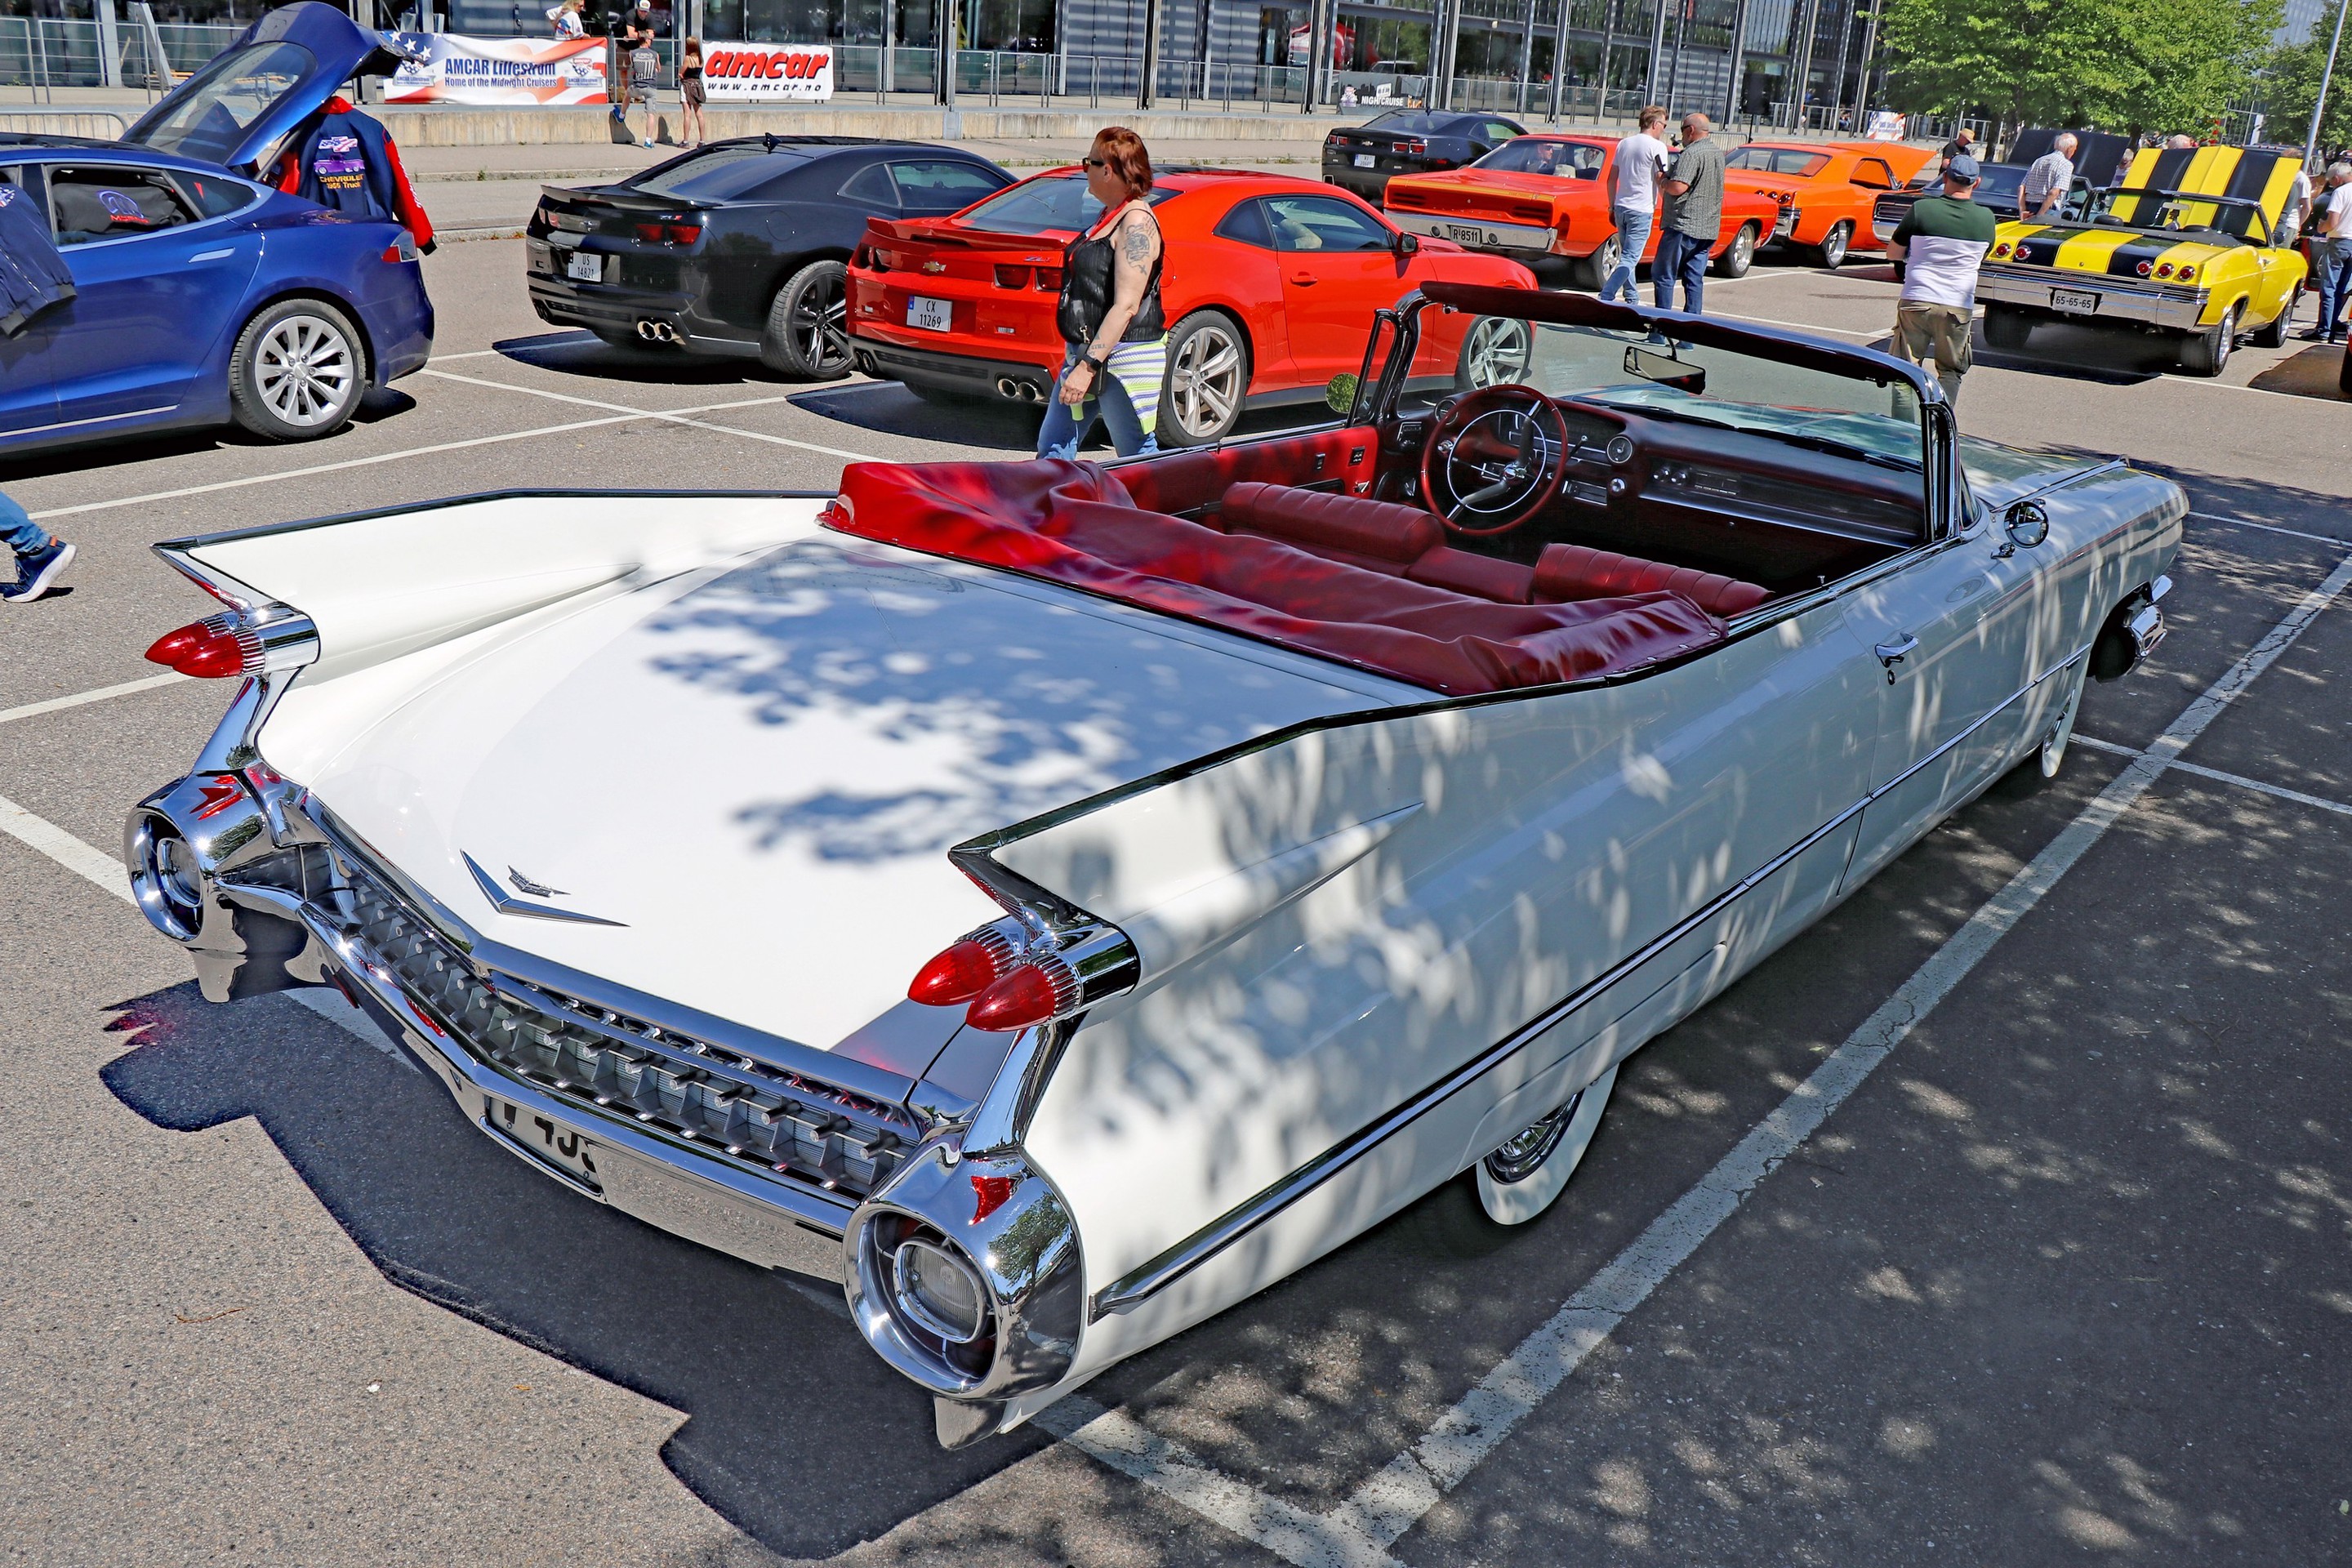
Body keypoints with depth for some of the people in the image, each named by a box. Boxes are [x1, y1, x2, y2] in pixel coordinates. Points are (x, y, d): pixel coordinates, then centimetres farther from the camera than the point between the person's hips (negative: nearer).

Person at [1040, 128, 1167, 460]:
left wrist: (1088, 367, -25)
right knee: (1052, 450, 11)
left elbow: (1126, 306, -23)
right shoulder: (1110, 215, 14)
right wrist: (1081, 363, 20)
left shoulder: (1136, 222, -16)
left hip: (1124, 359, -10)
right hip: (1086, 353, 10)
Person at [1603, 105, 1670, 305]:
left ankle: (1632, 300, 24)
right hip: (1641, 210, -7)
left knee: (1627, 255, 18)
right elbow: (1661, 181, -13)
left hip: (1621, 207, 7)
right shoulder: (1657, 147, -9)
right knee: (1630, 259, -8)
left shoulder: (1624, 144, 11)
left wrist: (1612, 206, 19)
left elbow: (1612, 179, 13)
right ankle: (1606, 297, -22)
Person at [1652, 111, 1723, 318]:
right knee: (1694, 280, 9)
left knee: (1663, 275, -1)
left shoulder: (1691, 154, -15)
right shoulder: (1718, 153, 14)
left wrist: (1662, 180, -4)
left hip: (1684, 224, -9)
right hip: (1708, 228, 9)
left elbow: (1678, 187, -23)